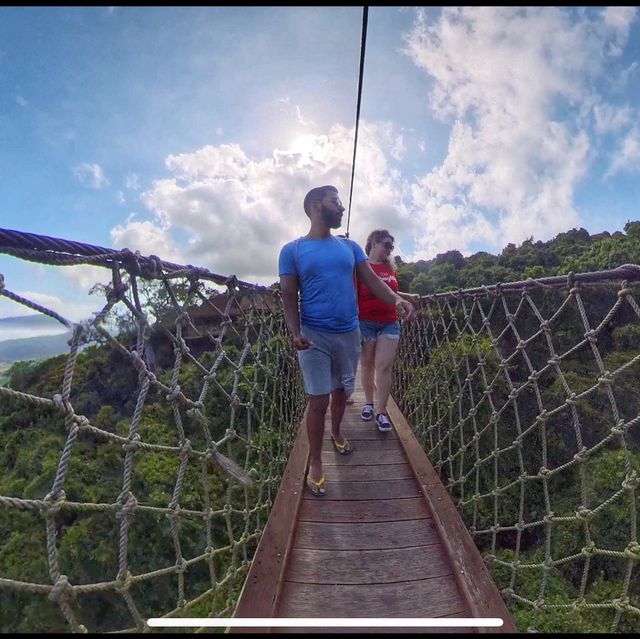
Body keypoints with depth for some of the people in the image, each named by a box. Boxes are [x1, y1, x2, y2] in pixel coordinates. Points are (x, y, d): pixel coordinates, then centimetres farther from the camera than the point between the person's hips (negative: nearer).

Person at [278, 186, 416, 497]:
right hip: (314, 336, -4)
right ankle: (315, 462, 16)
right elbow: (289, 297, -5)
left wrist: (397, 300, -18)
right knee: (318, 400, -2)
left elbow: (372, 280, 1)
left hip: (349, 333, 4)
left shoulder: (350, 246, 8)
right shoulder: (292, 250, -3)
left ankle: (336, 434, 45)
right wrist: (295, 332, -20)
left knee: (341, 392, 18)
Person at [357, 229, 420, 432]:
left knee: (384, 366, -2)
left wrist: (408, 297, 11)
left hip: (390, 323, 4)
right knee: (367, 364, 9)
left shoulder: (390, 268, 11)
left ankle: (381, 412, 4)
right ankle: (369, 402, 27)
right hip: (365, 322, -4)